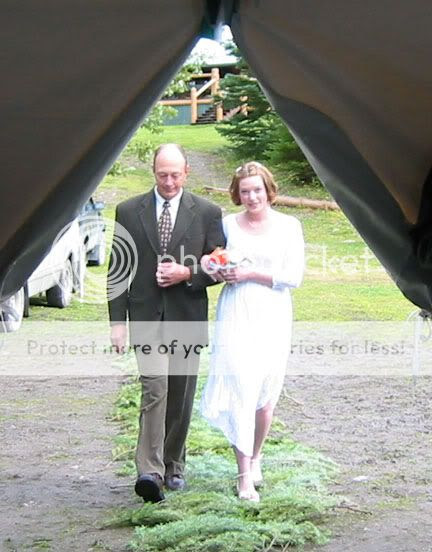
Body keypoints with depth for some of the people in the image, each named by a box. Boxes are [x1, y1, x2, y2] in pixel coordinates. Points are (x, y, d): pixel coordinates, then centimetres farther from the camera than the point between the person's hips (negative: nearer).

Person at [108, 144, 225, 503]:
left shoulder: (207, 213, 4)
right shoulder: (129, 212, 4)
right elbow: (117, 270, 5)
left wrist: (187, 274, -12)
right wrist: (118, 321, -2)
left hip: (187, 317, 1)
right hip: (147, 316, -1)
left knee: (181, 397, 9)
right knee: (154, 390, -15)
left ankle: (174, 465, 24)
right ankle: (150, 471, -20)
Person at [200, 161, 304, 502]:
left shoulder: (288, 226, 2)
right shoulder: (227, 224, 7)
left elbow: (294, 276, -4)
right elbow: (213, 262, 17)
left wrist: (250, 274, -11)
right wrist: (214, 267, -6)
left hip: (272, 318, 0)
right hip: (235, 316, 0)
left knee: (265, 394, 5)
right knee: (238, 389, -9)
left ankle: (256, 456, 30)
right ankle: (245, 476, -5)